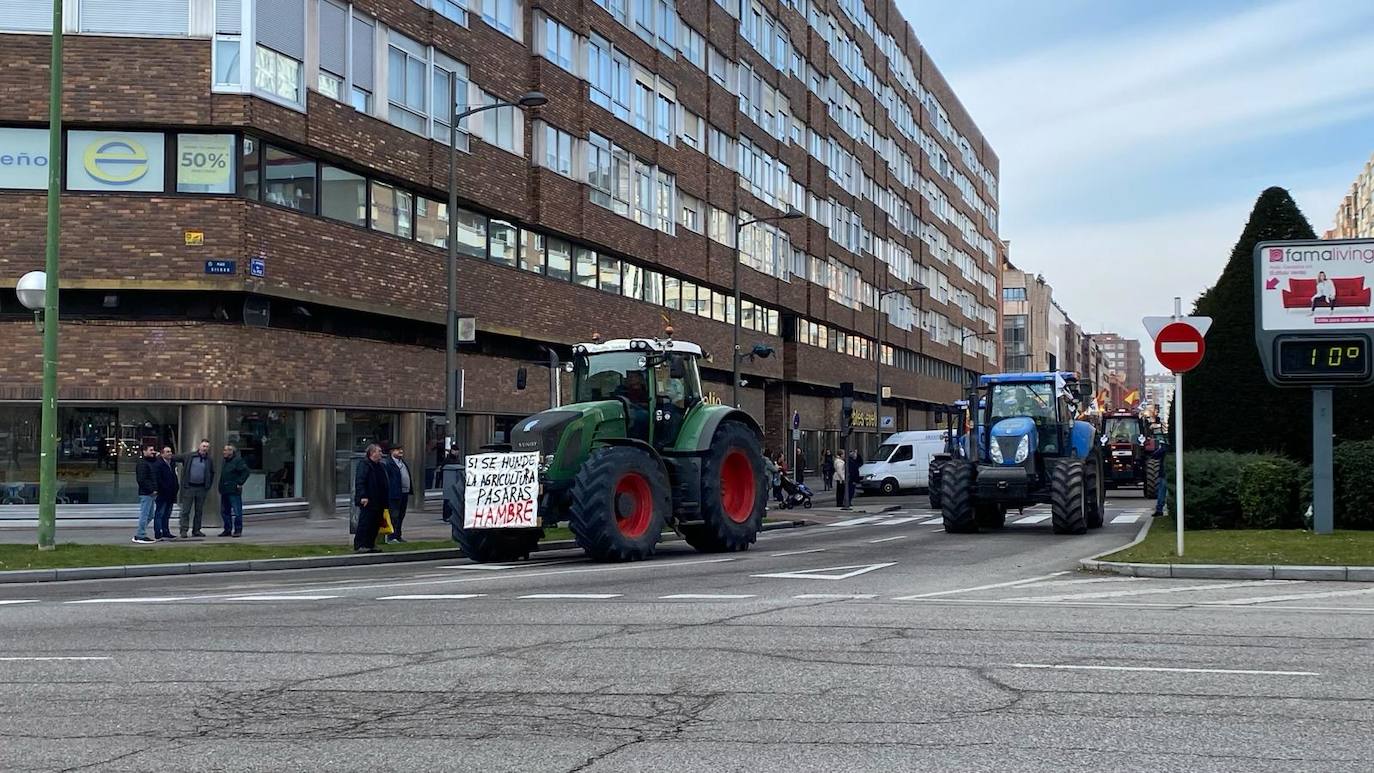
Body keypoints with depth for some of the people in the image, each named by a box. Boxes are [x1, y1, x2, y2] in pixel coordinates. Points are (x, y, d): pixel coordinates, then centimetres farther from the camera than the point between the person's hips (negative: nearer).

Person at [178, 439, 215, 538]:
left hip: (202, 488, 3)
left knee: (199, 511, 9)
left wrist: (208, 486, 7)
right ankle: (184, 530, -3)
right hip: (189, 487, -3)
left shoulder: (210, 460, 5)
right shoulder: (189, 456, -3)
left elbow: (212, 473, 14)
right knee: (186, 510, -4)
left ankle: (196, 530, 17)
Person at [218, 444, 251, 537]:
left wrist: (240, 483, -17)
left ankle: (238, 530, -1)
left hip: (234, 491, -9)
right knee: (224, 511, 12)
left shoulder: (238, 460, -9)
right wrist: (221, 486, 18)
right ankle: (228, 530, 19)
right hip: (225, 491, 9)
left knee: (236, 511, -5)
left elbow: (246, 472, -16)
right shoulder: (225, 461, 17)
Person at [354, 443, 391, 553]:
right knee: (365, 523, -8)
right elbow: (359, 481, -17)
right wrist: (363, 496, -25)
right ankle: (359, 546, -5)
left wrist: (385, 500, 19)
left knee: (375, 524, 9)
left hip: (378, 502, 9)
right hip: (367, 501, -9)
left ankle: (370, 545, 16)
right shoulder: (364, 464, -9)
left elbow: (384, 485, 24)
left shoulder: (380, 466, 18)